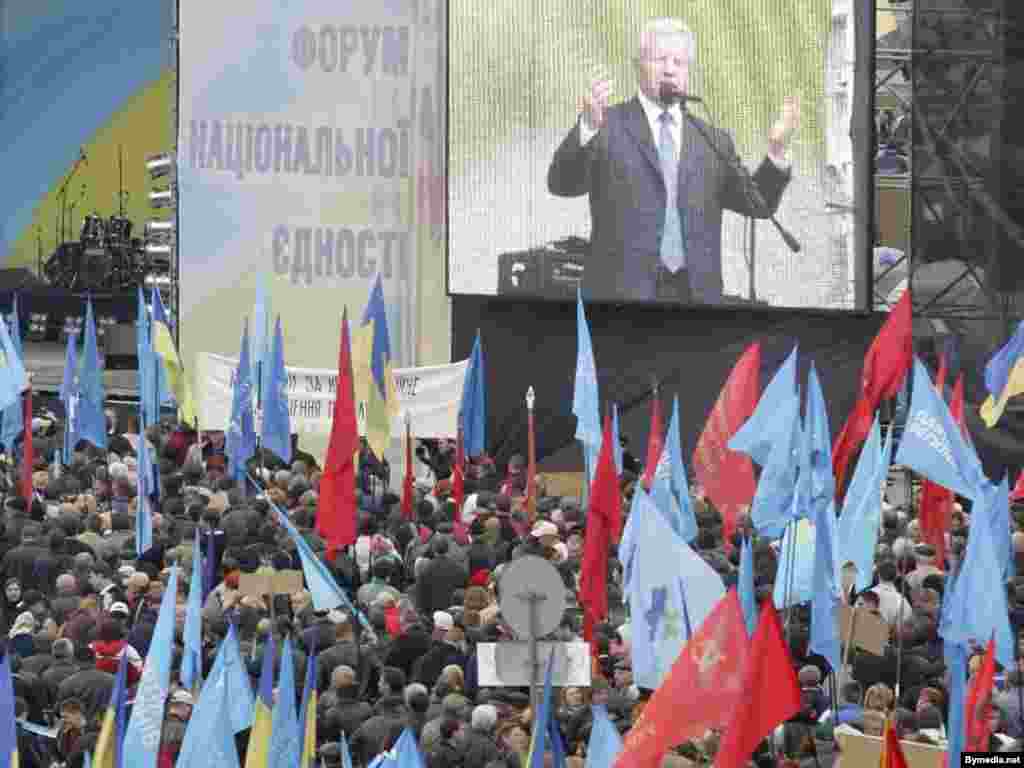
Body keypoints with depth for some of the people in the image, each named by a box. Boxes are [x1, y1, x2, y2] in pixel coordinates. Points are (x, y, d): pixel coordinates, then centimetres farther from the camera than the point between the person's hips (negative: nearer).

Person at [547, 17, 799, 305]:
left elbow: (757, 203, 12)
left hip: (695, 300, 3)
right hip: (622, 296, -3)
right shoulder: (608, 127, 4)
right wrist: (588, 128, -30)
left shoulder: (713, 141, 15)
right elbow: (562, 183, -10)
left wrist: (776, 149, -6)